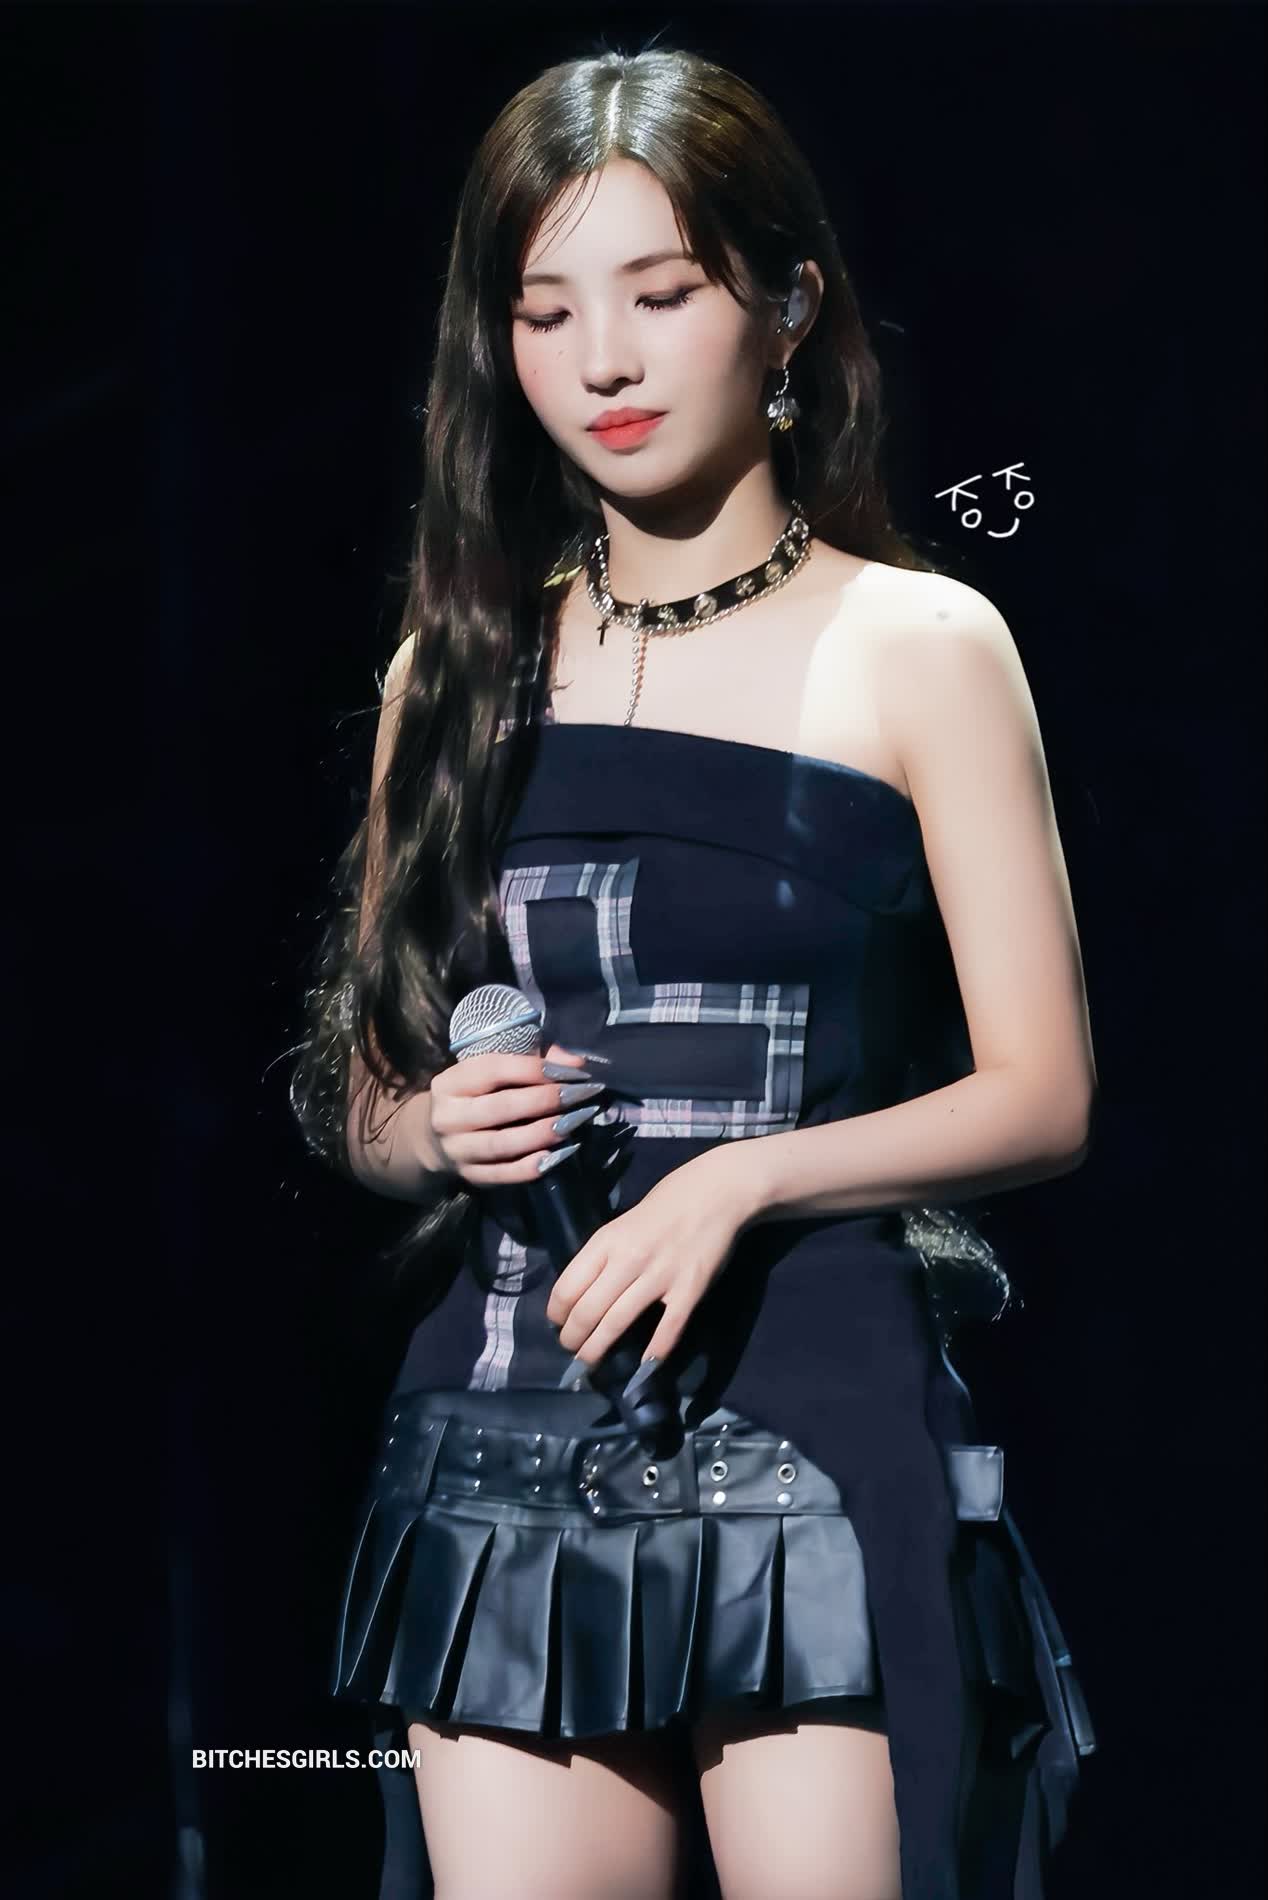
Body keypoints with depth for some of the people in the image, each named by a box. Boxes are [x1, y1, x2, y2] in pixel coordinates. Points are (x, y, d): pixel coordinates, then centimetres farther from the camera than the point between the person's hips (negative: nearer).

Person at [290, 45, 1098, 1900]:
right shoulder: (464, 669, 13)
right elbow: (361, 1095, 19)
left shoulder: (919, 648, 2)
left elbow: (1042, 1095, -1)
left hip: (818, 1417, -3)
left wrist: (741, 1181, -15)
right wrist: (438, 1126, -4)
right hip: (505, 1436, 3)